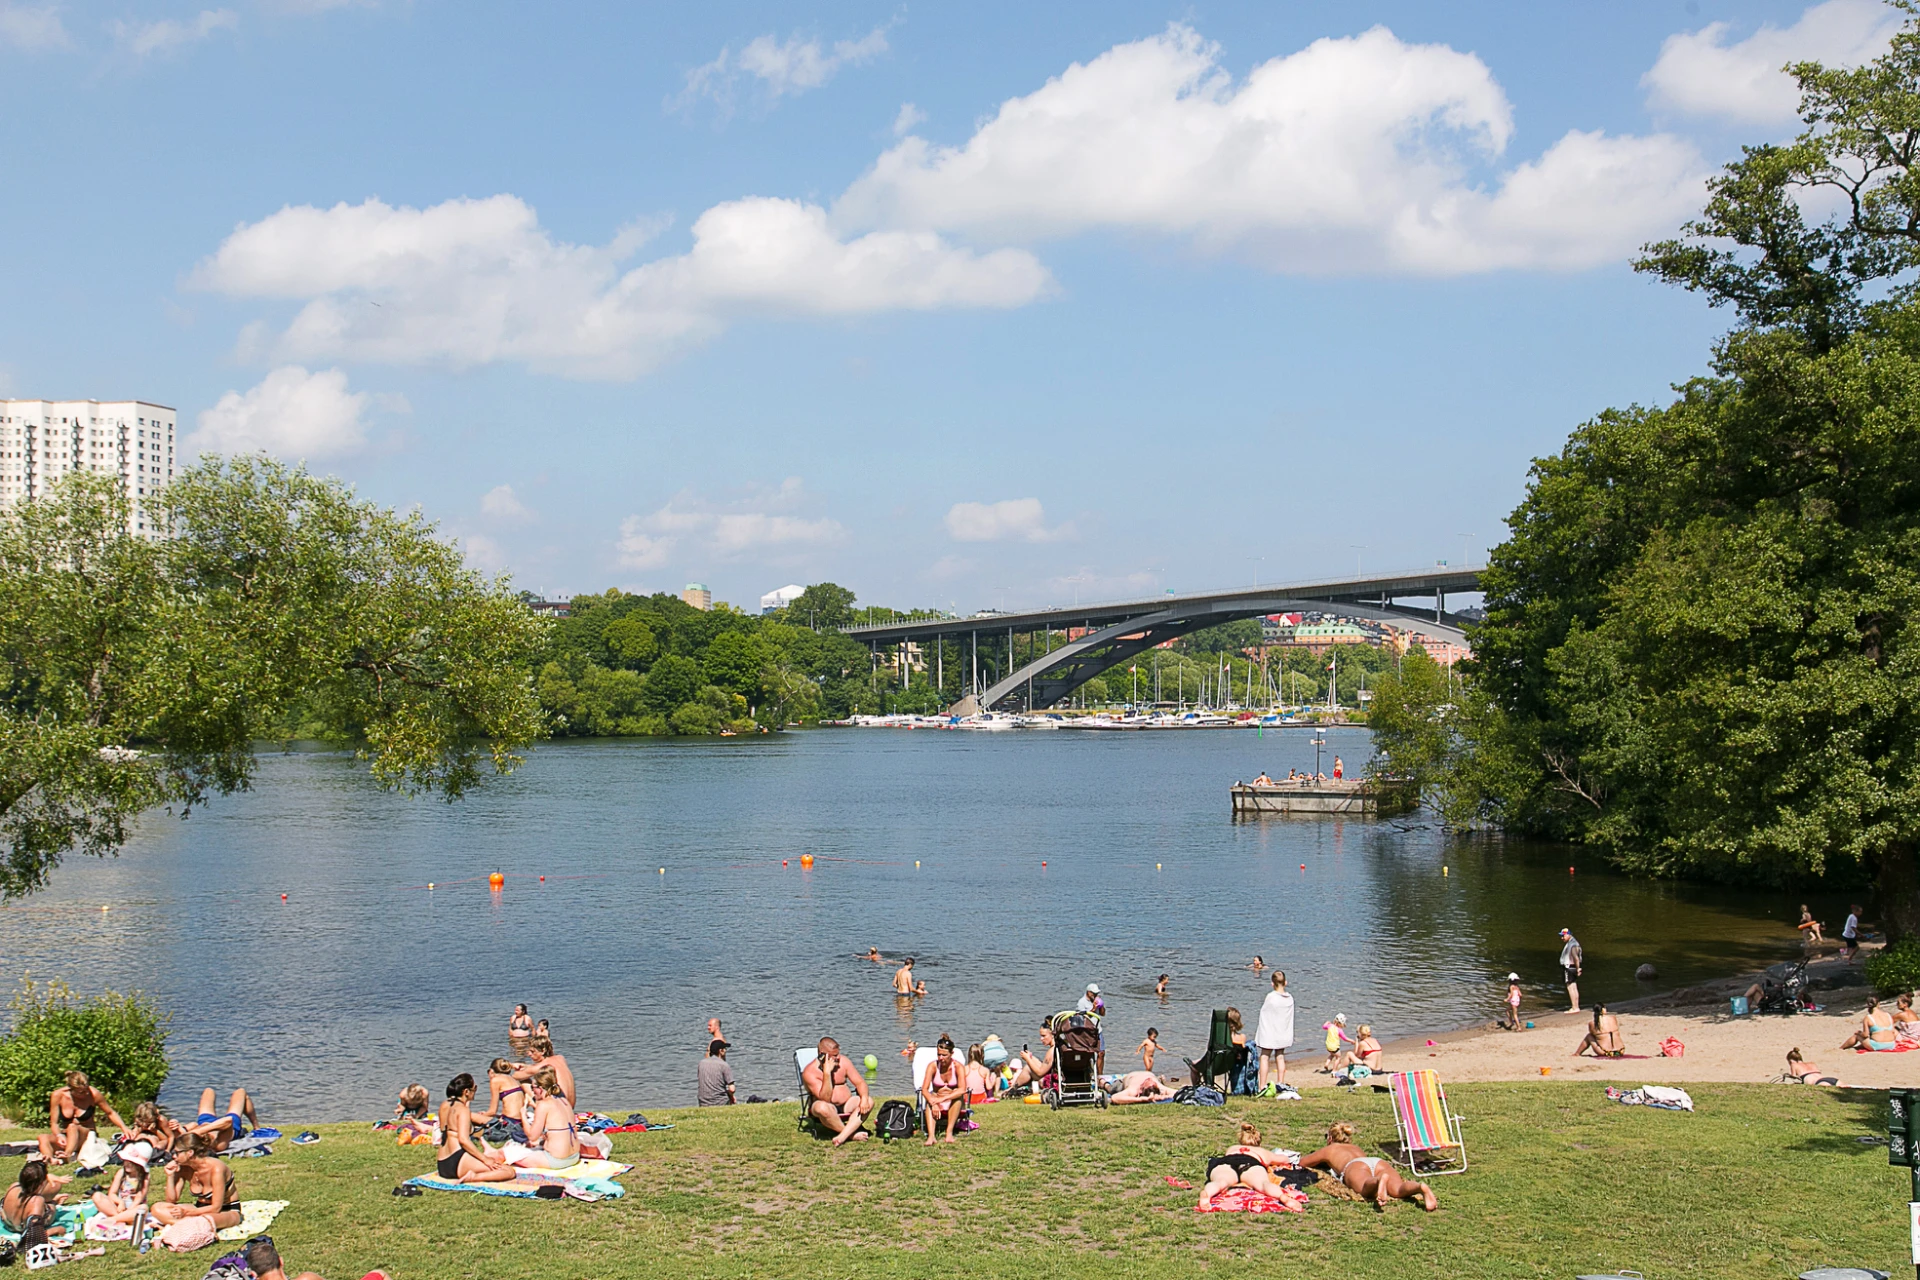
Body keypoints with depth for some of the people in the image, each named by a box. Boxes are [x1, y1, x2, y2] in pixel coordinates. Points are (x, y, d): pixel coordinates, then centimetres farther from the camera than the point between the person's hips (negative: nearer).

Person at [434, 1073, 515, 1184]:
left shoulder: (444, 1106, 13)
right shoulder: (463, 1109, -11)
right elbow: (463, 1139, -22)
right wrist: (485, 1159, -18)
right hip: (459, 1161, -9)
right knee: (509, 1172, -16)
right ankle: (473, 1177, -29)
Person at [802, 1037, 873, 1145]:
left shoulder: (843, 1062, -2)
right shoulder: (810, 1072, -16)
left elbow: (860, 1082, -2)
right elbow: (825, 1099, -24)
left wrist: (864, 1098, -24)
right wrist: (827, 1073, -32)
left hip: (846, 1105, 5)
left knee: (869, 1101, -23)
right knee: (822, 1107, -40)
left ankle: (842, 1136, -35)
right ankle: (852, 1134, -23)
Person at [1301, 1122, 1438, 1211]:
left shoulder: (1329, 1149, 36)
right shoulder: (1356, 1148, 46)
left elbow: (1302, 1162, 48)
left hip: (1355, 1166, -4)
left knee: (1368, 1187, -38)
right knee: (1397, 1189, -28)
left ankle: (1380, 1180, -74)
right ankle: (1421, 1188, -61)